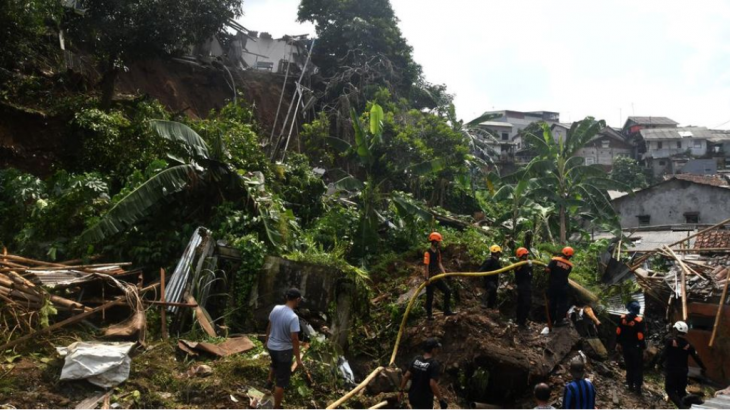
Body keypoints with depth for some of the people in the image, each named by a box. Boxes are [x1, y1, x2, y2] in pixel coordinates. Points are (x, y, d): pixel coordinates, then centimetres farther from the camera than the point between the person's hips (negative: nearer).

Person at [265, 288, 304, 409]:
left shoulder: (276, 308, -7)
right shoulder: (293, 317, -28)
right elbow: (294, 339, -26)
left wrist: (267, 340, 24)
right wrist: (298, 358, -19)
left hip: (271, 346, 7)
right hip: (284, 350, -7)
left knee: (275, 363, 40)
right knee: (281, 381, 6)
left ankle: (269, 382, 59)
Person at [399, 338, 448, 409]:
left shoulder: (416, 359, -2)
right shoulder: (434, 364, -21)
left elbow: (406, 376, 0)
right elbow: (433, 384, -26)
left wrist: (401, 391, 10)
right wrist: (441, 400, -19)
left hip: (413, 396, 6)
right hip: (425, 399, -6)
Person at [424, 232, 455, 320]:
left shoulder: (438, 252, 8)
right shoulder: (428, 253, -19)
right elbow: (426, 266, -21)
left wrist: (444, 273, 5)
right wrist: (427, 278, -23)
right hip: (430, 279, -8)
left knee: (447, 291, 6)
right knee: (430, 297, 3)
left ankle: (446, 311, 13)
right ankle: (429, 315, 15)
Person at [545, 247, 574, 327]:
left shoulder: (555, 260, -11)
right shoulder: (569, 265, -5)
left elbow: (547, 270, -21)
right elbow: (566, 275, 4)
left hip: (552, 285, 1)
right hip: (562, 286, -1)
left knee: (551, 302, 14)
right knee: (562, 303, 11)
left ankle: (551, 319, 23)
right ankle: (559, 321, 13)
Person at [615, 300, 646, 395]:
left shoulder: (623, 318, -4)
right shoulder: (639, 320, -20)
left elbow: (618, 332, 3)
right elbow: (640, 336, -19)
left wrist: (618, 343, 14)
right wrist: (643, 346, -8)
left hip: (626, 346, 5)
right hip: (636, 347, -5)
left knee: (629, 366, 17)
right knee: (638, 367, 7)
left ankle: (630, 385, 25)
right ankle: (637, 387, 7)